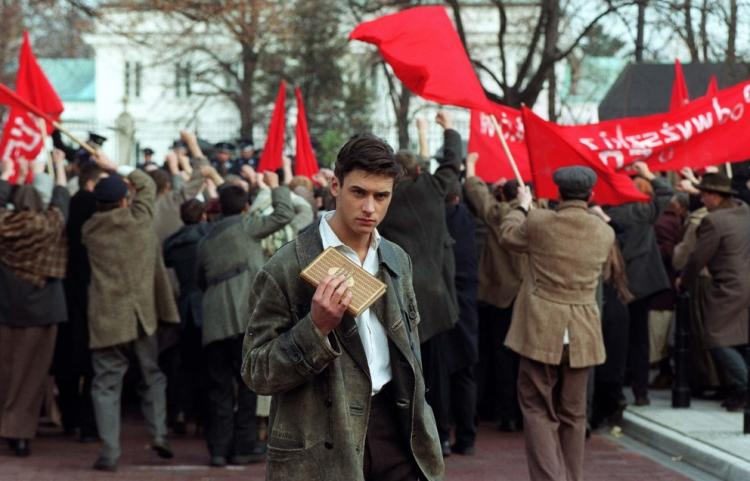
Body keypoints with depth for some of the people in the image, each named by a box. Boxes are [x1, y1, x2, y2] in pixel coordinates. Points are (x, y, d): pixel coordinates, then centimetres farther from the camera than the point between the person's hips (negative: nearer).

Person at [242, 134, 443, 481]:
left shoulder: (397, 260, 10)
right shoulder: (286, 270, -9)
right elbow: (255, 372, -9)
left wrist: (414, 411, 16)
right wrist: (317, 327, -21)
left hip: (393, 425, 5)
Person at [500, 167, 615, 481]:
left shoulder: (538, 222, -9)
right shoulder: (605, 233, 2)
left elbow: (508, 235, 12)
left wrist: (522, 206, 30)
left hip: (540, 333, -3)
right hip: (581, 336, 3)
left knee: (539, 411, 1)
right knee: (572, 414, 15)